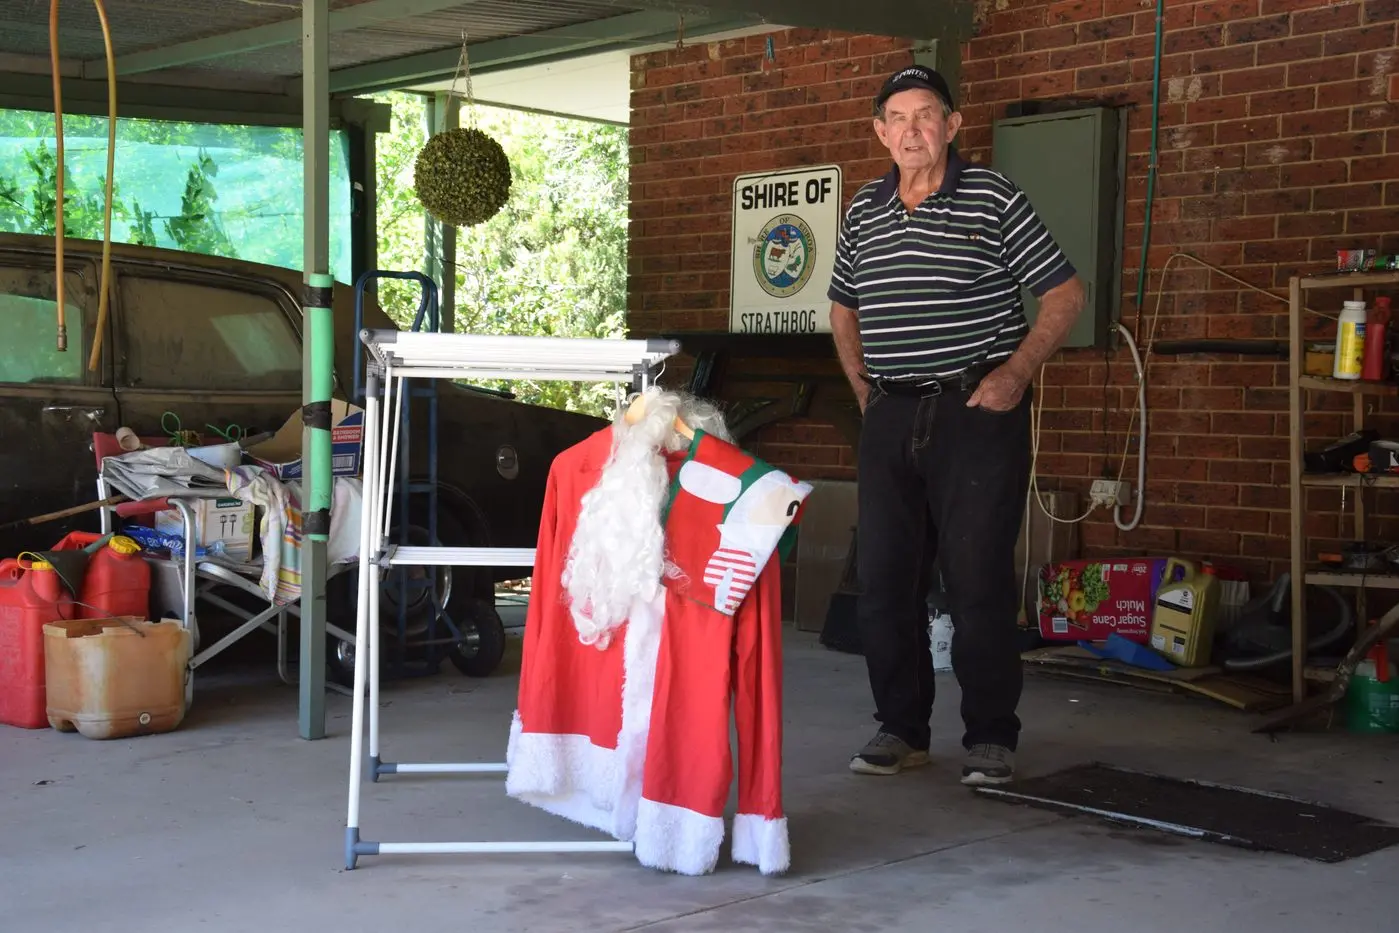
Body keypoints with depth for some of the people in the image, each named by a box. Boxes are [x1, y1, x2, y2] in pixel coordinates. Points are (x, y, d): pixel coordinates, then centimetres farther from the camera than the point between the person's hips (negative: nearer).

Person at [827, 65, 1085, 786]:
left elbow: (1064, 294, -1)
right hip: (891, 418, 5)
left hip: (978, 411, -5)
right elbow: (844, 309, 25)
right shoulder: (863, 211, 11)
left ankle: (991, 738, 9)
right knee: (884, 582, 7)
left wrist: (1014, 374, -11)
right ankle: (901, 727, 20)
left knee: (979, 582, -3)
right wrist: (864, 389, 13)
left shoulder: (993, 199, -3)